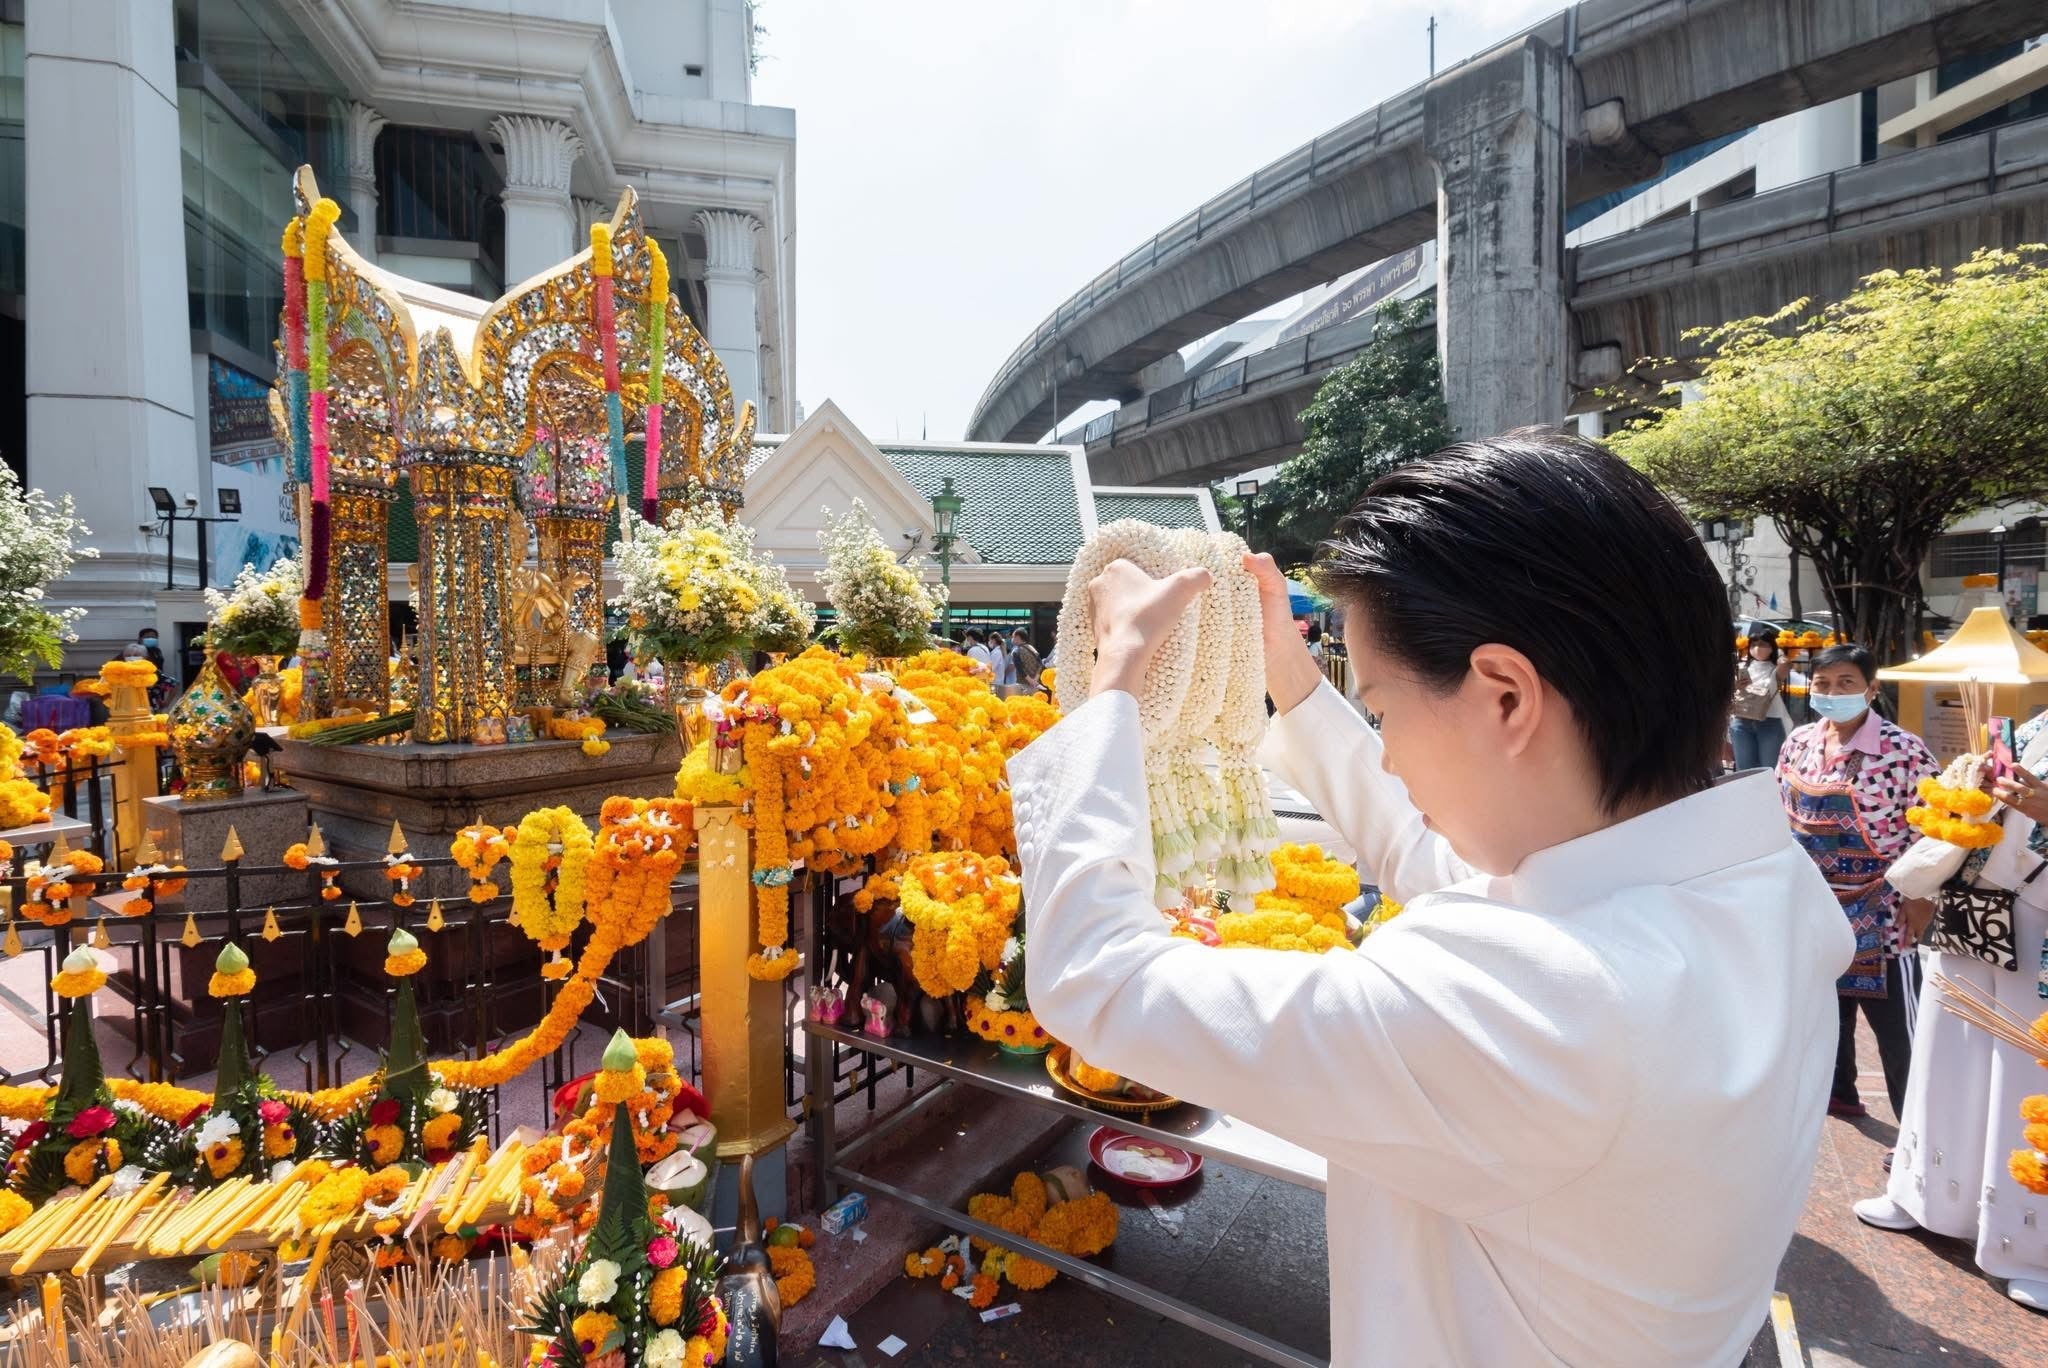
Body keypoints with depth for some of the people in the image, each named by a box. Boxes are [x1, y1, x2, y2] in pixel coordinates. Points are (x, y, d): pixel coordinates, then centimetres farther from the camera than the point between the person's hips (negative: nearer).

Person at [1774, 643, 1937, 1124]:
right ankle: (1839, 1092, 41)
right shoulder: (1798, 742, 1)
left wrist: (1921, 898, -14)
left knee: (1895, 1027, 5)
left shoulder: (1905, 751, -16)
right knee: (1825, 1004, 21)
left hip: (1881, 915, -6)